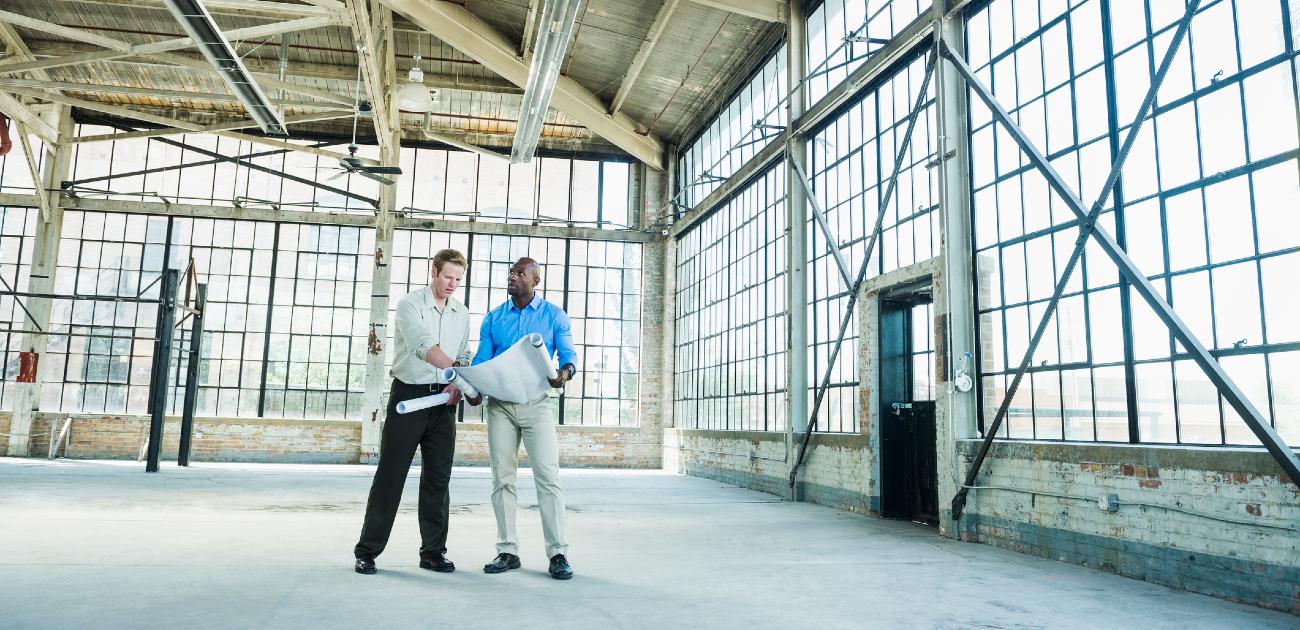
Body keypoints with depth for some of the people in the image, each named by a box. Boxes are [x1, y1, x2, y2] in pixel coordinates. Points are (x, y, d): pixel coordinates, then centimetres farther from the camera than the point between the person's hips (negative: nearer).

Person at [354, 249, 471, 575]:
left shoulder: (462, 313, 11)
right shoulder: (410, 304, -7)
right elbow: (423, 344, -24)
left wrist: (457, 384, -5)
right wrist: (455, 367, -38)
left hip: (443, 399, 5)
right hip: (409, 394, -4)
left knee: (438, 477, 5)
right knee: (390, 474, -1)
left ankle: (433, 551, 13)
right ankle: (367, 550, 9)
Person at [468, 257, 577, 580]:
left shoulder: (554, 315, 5)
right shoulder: (493, 318, 11)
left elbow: (569, 354, 1)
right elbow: (481, 360, 9)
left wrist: (566, 372, -23)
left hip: (537, 404, -3)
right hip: (500, 404, 3)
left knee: (548, 476, -10)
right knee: (502, 478, 5)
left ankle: (558, 553, -6)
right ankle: (507, 551, 13)